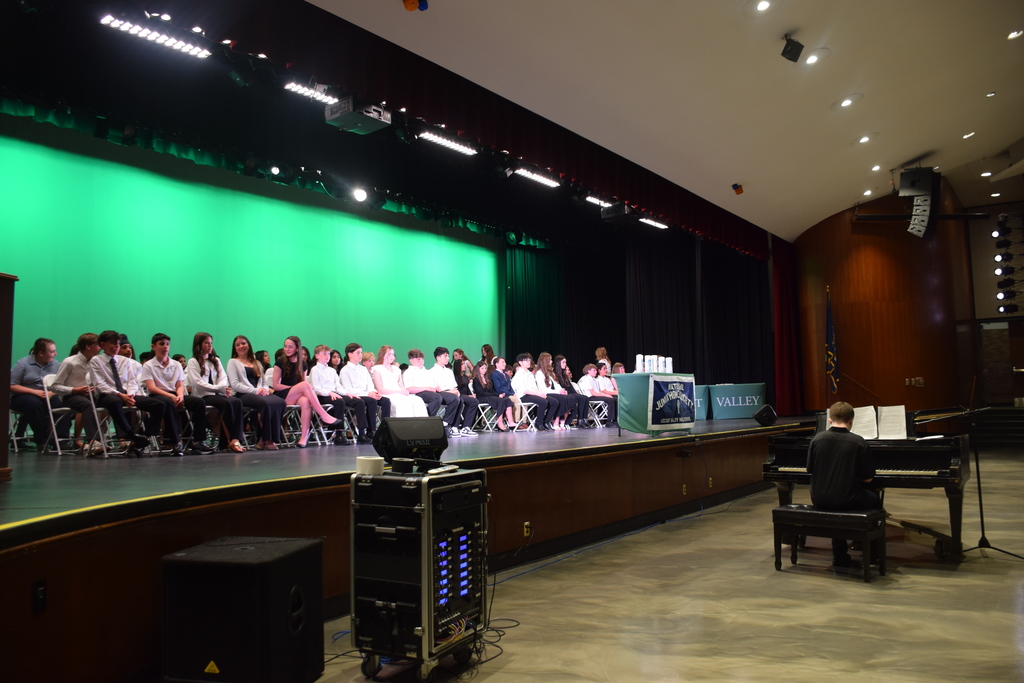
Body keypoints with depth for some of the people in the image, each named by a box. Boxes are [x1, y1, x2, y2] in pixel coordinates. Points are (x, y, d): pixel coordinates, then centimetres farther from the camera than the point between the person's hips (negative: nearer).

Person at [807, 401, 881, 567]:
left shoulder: (817, 439, -5)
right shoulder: (858, 442, -11)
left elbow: (810, 470, 5)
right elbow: (867, 478, -6)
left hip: (819, 500, 3)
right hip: (846, 500, -2)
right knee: (874, 499, 28)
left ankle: (840, 556, 36)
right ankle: (871, 552, 37)